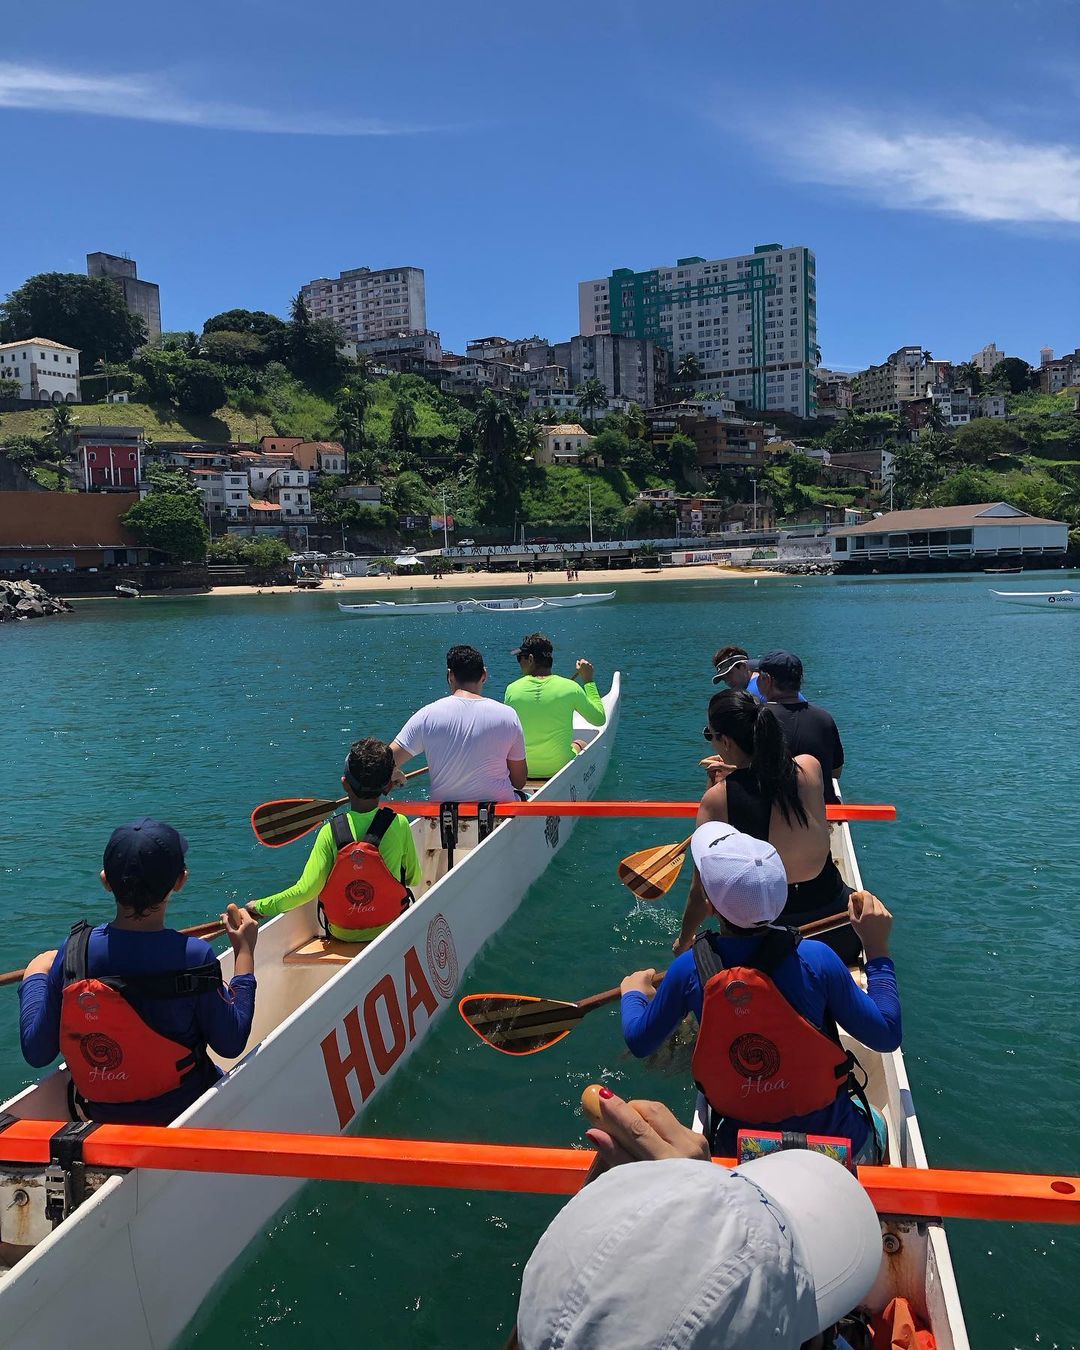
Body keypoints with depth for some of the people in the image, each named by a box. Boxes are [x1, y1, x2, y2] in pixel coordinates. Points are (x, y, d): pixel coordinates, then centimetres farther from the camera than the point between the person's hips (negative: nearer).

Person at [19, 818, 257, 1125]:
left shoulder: (75, 952, -18)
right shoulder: (195, 957, -26)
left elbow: (37, 1053, -8)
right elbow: (232, 1044, -12)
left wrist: (35, 976, 7)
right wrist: (245, 952, -5)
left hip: (97, 1115, 3)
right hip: (181, 1110, -3)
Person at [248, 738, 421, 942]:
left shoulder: (331, 831, -18)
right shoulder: (399, 825, -17)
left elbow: (307, 889, -20)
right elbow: (414, 879, -4)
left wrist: (261, 907, -7)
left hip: (340, 933, 1)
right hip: (389, 931, 0)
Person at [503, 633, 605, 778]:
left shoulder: (512, 690, -11)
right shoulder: (570, 688, -14)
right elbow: (599, 719, 1)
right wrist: (589, 680, 7)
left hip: (522, 770, 1)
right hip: (560, 768, -1)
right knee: (580, 744, 33)